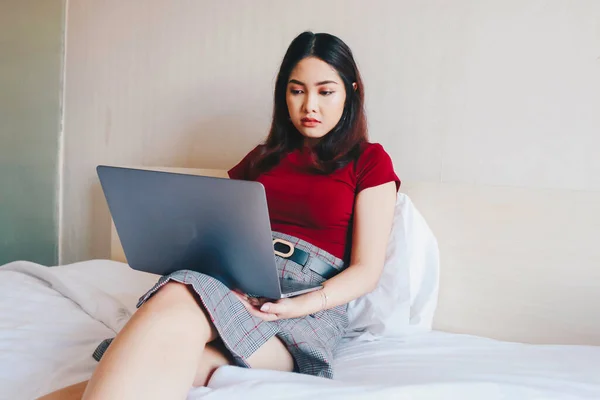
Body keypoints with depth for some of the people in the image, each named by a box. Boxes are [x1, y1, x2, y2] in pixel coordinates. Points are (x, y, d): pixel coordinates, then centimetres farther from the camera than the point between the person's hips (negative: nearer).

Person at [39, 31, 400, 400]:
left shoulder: (370, 161, 10)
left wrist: (301, 305, -16)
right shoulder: (262, 158, 24)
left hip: (311, 307, -3)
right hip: (235, 283, 4)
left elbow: (366, 271, 2)